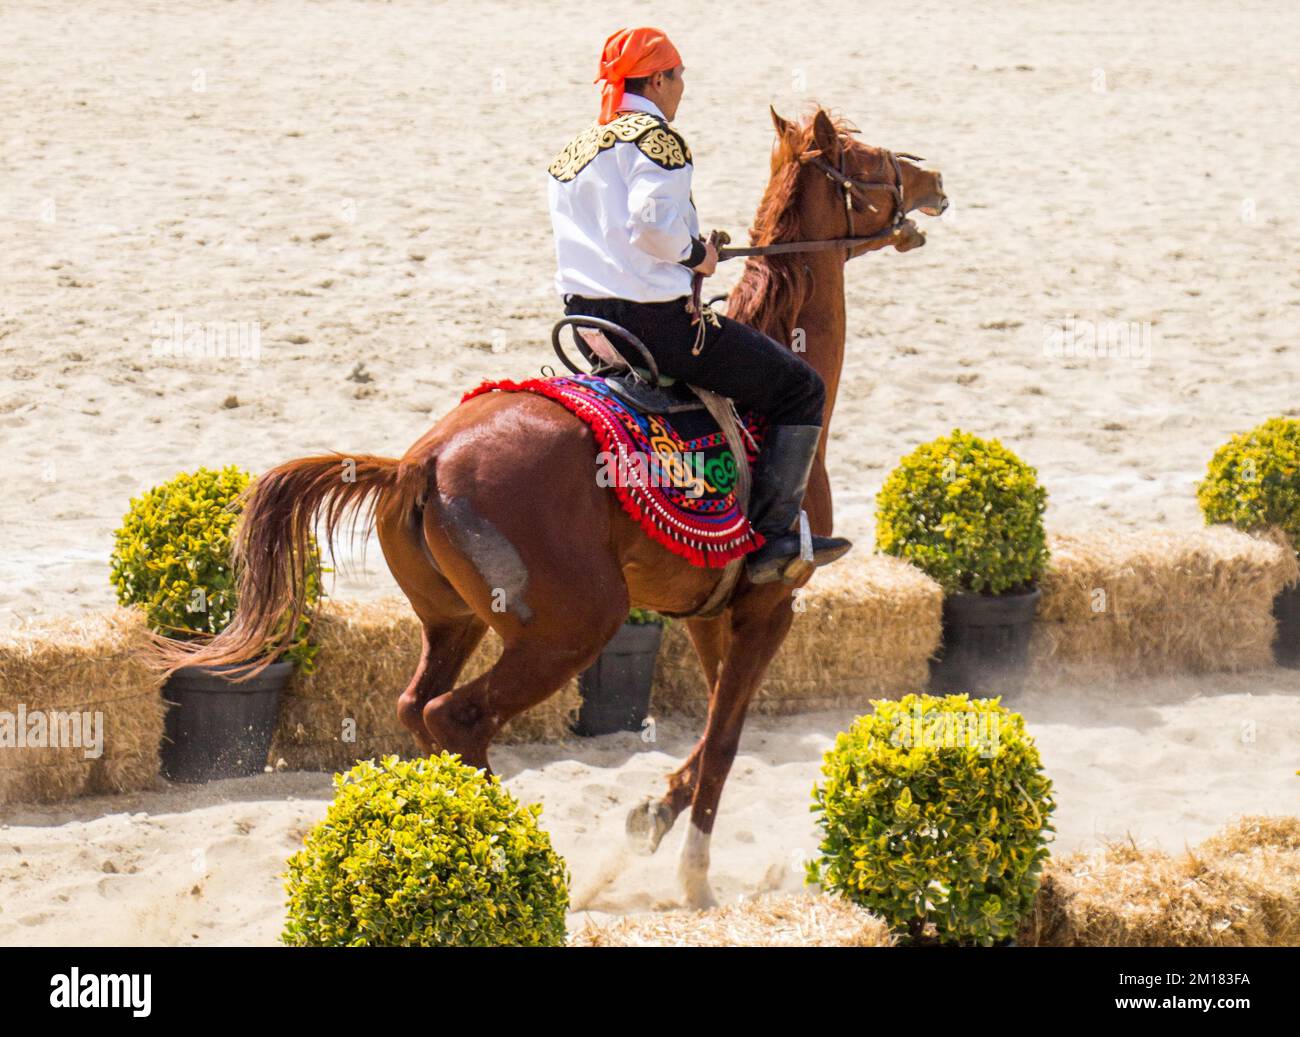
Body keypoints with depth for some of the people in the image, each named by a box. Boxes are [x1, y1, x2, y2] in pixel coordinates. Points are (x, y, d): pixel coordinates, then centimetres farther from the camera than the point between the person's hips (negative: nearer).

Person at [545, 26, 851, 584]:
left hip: (582, 319, 9)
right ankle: (773, 536, -4)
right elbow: (653, 222, -25)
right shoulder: (653, 137, -10)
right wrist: (696, 252, -7)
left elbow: (596, 236, 12)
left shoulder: (569, 154, 16)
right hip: (657, 322, -9)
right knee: (800, 388, 3)